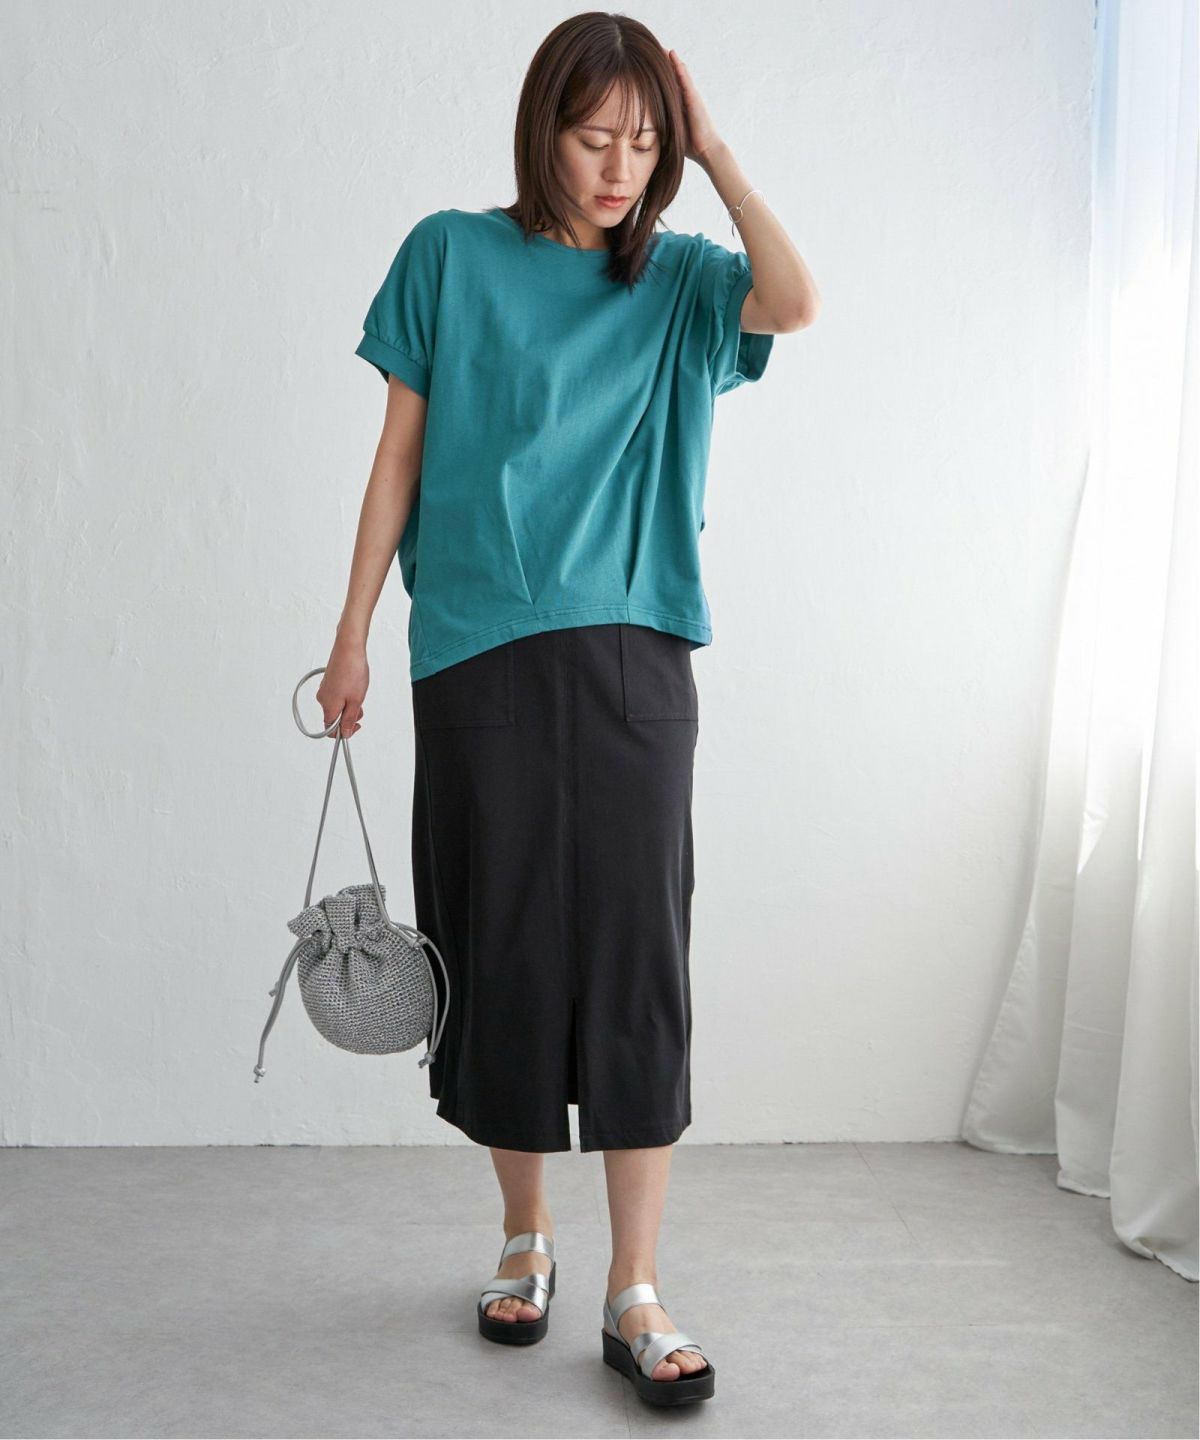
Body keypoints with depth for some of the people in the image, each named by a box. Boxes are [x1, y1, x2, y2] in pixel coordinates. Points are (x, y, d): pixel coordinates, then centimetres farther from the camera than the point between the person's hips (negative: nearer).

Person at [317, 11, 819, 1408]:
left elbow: (794, 300, -12)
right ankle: (524, 1239, 25)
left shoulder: (677, 281, 10)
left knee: (634, 952, -3)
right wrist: (353, 634, 3)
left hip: (628, 662, 1)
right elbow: (400, 453, 7)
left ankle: (635, 1291, 6)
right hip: (477, 661, 0)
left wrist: (712, 145, -2)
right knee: (501, 946, 6)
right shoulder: (453, 255, 8)